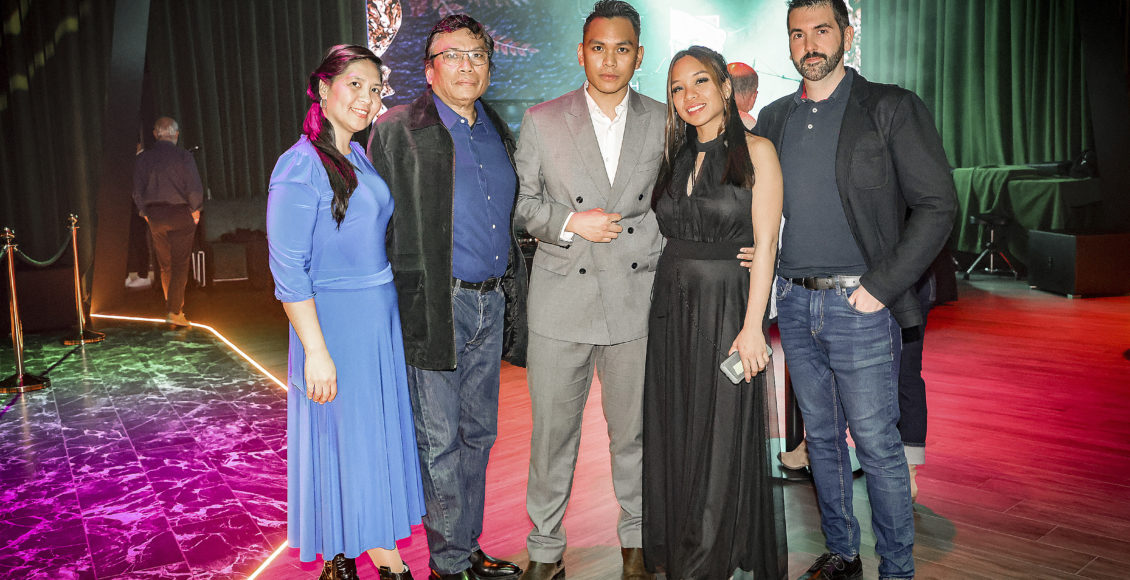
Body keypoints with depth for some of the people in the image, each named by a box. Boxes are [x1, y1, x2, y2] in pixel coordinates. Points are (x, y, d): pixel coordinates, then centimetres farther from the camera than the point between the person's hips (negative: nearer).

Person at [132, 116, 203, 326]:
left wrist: (145, 214, 14)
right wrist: (195, 210, 1)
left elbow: (137, 191, 4)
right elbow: (194, 188, -12)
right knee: (180, 264, -1)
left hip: (154, 216, 4)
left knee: (165, 265, 14)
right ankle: (174, 311, -6)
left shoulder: (143, 158, 3)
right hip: (180, 214, -4)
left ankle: (174, 307, 22)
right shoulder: (183, 156, -9)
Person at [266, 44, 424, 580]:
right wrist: (316, 350, -20)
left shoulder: (359, 157, 9)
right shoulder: (300, 167, -14)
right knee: (340, 439, 5)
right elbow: (288, 269, -17)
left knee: (381, 433, 15)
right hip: (334, 320, -8)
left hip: (382, 317, 8)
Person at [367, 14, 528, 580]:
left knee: (478, 432, 14)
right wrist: (396, 305, -11)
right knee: (440, 440, 2)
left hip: (492, 302, 6)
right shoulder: (397, 131, -4)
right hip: (433, 304, -6)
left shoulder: (498, 132, 15)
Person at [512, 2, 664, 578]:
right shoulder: (542, 121, 2)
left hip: (636, 299, 1)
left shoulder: (663, 122, 6)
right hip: (561, 299, -1)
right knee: (552, 431, 7)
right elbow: (521, 202, 5)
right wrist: (570, 223, -12)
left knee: (632, 430, 12)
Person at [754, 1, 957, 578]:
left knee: (878, 448, 2)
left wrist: (879, 288, -14)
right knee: (822, 439, 15)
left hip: (860, 306, -5)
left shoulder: (891, 108, -4)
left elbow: (937, 206, -8)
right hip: (795, 303, 5)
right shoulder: (773, 118, 10)